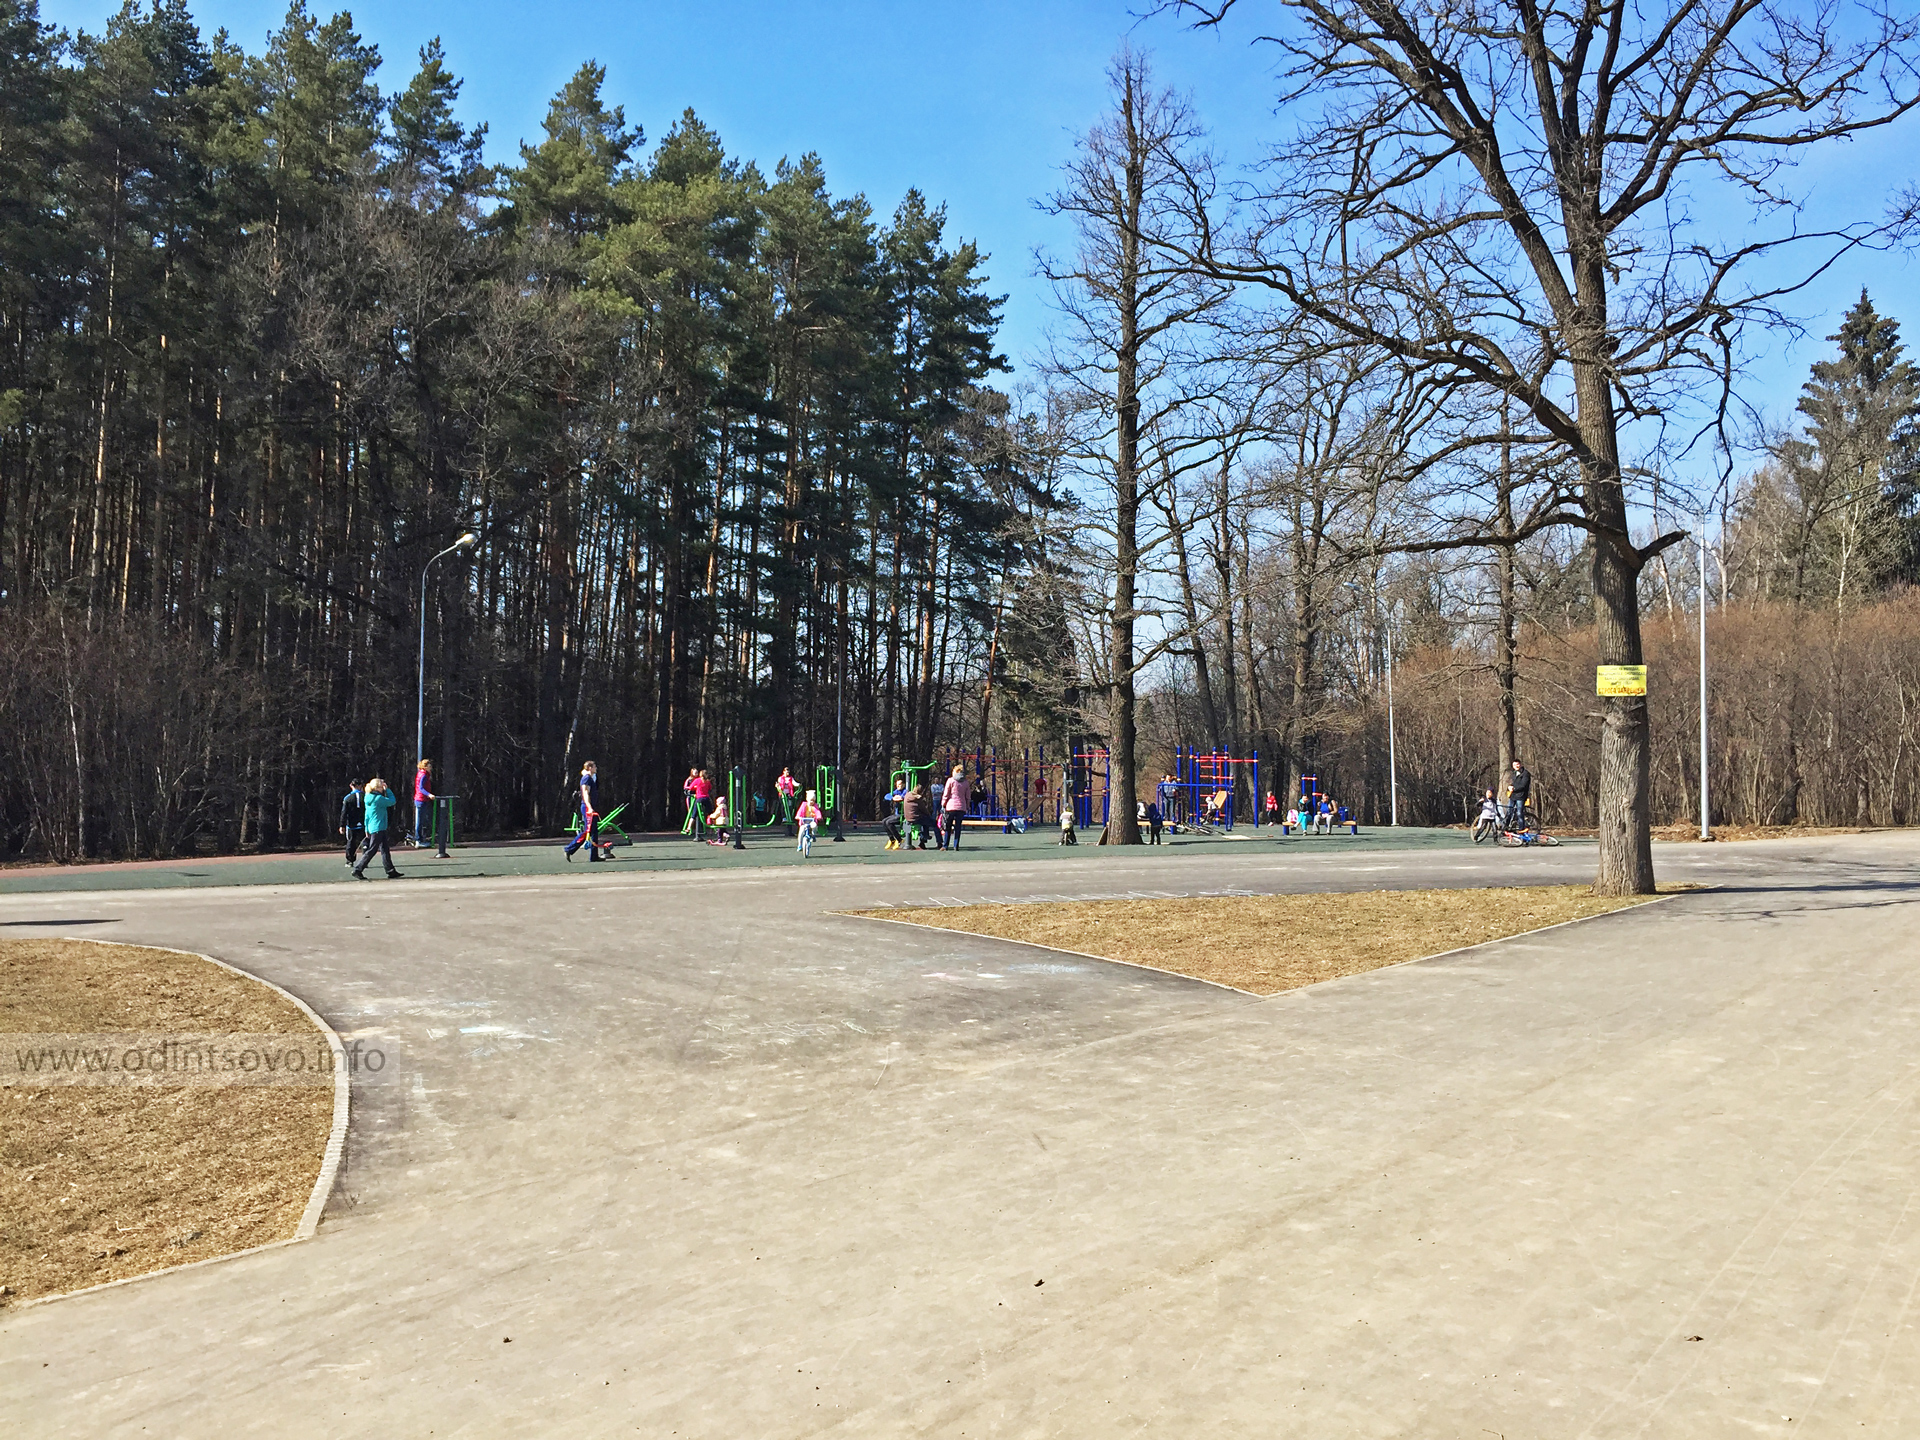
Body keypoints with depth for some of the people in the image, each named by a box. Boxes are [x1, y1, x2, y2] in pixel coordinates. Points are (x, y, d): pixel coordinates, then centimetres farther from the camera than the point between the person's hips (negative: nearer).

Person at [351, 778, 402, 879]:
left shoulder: (369, 798, 11)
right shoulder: (378, 798, -18)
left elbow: (367, 815, 16)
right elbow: (392, 801, -10)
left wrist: (367, 829, 20)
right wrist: (387, 790, -3)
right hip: (378, 828, -10)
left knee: (385, 849, 11)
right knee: (371, 850, -4)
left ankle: (391, 871, 13)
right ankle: (358, 870, 1)